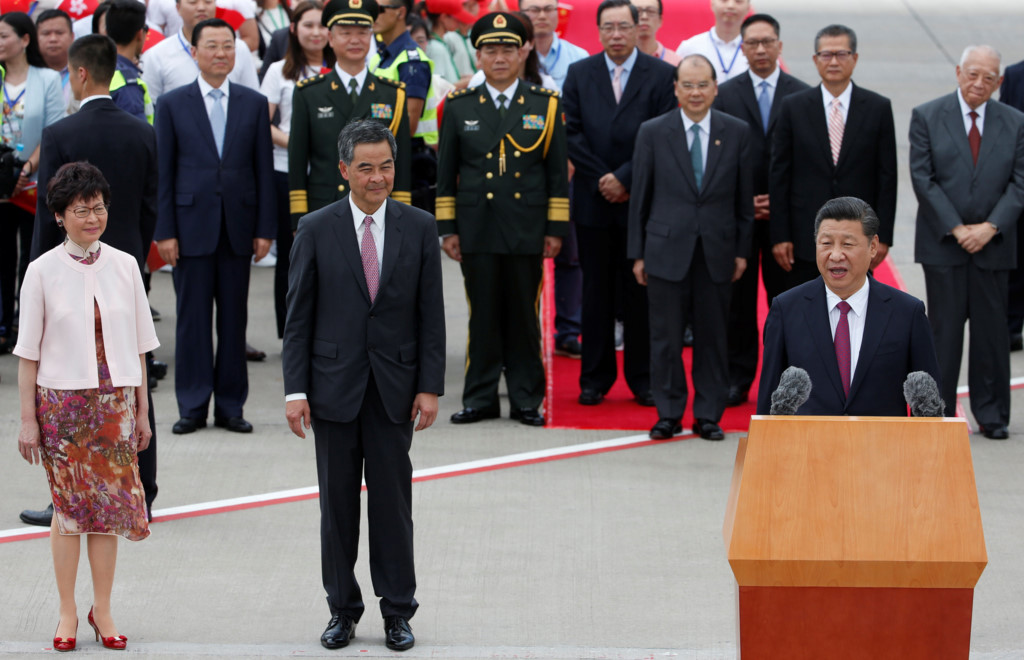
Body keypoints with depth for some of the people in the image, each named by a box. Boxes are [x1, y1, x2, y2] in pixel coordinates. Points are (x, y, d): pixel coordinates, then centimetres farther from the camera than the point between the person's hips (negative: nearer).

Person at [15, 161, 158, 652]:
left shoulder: (124, 266, 4)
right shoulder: (43, 272, -3)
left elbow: (138, 345, 9)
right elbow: (29, 352, -1)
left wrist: (142, 410, 9)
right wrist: (28, 418, -3)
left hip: (116, 400, 2)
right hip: (62, 399, -2)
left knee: (108, 504, 4)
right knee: (69, 506, 1)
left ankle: (103, 610, 12)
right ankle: (67, 612, 10)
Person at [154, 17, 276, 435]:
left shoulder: (254, 104, 8)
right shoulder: (172, 104, 3)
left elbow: (264, 169, 6)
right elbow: (163, 173, 1)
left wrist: (265, 228, 0)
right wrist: (164, 231, -5)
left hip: (237, 226, 1)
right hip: (191, 225, -1)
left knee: (234, 318, 5)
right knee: (192, 318, 1)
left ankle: (230, 406, 11)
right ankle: (193, 407, 7)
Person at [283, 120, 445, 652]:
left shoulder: (419, 228, 2)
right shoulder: (316, 230, -1)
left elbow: (431, 314, 3)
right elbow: (298, 317, -1)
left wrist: (430, 386, -3)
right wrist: (295, 390, -6)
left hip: (395, 388, 0)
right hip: (334, 384, 0)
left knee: (393, 501, 3)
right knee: (337, 503, 6)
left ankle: (397, 612, 12)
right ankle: (342, 610, 16)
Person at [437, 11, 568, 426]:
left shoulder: (546, 105, 5)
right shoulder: (459, 106, 7)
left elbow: (558, 173, 5)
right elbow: (446, 173, 9)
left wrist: (556, 229, 1)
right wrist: (447, 228, 3)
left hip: (527, 231, 0)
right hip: (477, 230, 1)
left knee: (524, 315, 3)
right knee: (482, 315, 4)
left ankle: (526, 399, 10)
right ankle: (480, 398, 11)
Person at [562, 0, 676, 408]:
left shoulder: (661, 75, 1)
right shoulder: (579, 74, 8)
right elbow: (573, 134, 3)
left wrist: (625, 178, -12)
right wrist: (602, 180, -7)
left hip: (642, 201, -2)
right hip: (593, 201, 2)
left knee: (641, 291, 2)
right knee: (596, 291, 6)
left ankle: (642, 378, 10)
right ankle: (595, 378, 12)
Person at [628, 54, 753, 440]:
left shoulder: (737, 133, 4)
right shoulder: (653, 133, 2)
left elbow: (745, 198, 7)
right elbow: (639, 197, 4)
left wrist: (742, 250, 4)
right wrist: (637, 253, 1)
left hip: (717, 250, 1)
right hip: (667, 249, -1)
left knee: (713, 335, 5)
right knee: (666, 336, 1)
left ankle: (708, 415, 13)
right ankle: (668, 415, 11)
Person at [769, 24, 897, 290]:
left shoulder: (878, 108, 3)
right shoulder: (793, 107, 4)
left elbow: (887, 177, 2)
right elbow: (779, 176, 3)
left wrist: (883, 236, -3)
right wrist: (779, 236, -3)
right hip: (805, 238, 0)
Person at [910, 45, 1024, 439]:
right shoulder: (927, 117, 1)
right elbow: (922, 178, -4)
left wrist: (990, 227, -10)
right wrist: (956, 228, -11)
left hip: (992, 243, 2)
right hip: (942, 244, -2)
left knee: (991, 328, 4)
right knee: (944, 328, -1)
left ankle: (992, 415, 12)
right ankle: (938, 411, 6)